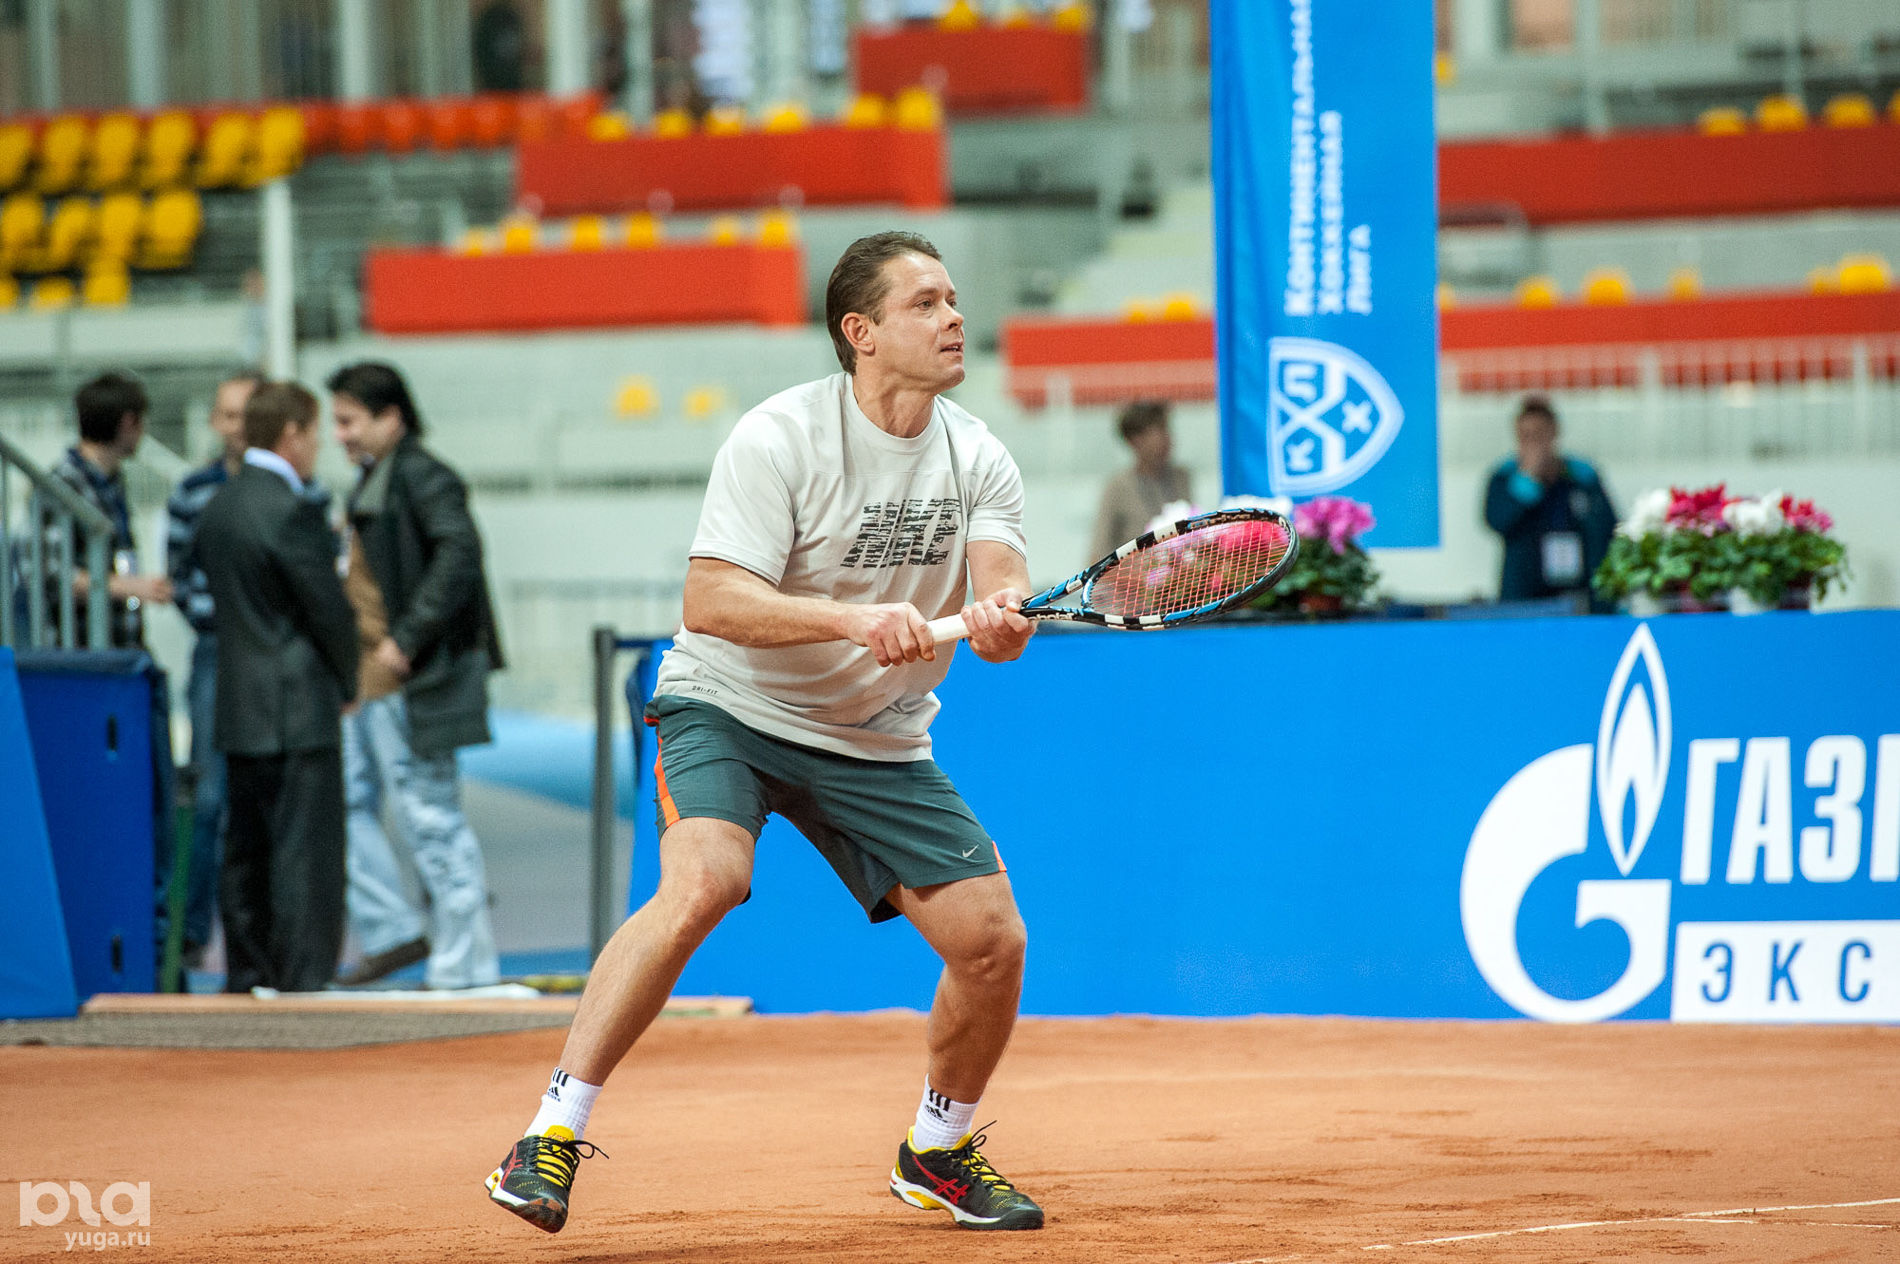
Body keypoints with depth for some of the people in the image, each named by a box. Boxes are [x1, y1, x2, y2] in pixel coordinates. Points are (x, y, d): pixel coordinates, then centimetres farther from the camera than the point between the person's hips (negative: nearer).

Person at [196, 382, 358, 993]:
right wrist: (346, 685, 3)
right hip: (298, 710, -9)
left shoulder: (219, 506, 11)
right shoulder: (292, 510, -16)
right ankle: (303, 981, -6)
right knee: (305, 852, -6)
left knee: (247, 852, 13)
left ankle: (245, 977, 17)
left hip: (239, 710, 9)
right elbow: (330, 610, -14)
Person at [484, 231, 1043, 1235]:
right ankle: (552, 1136, -28)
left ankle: (937, 1151, 23)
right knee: (701, 882, -32)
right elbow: (710, 600, -26)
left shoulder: (979, 460, -3)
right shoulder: (779, 438, -18)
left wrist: (1000, 619, -39)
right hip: (730, 711, -5)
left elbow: (1004, 608, -14)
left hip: (878, 743, 5)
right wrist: (855, 618, -39)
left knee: (992, 940, -5)